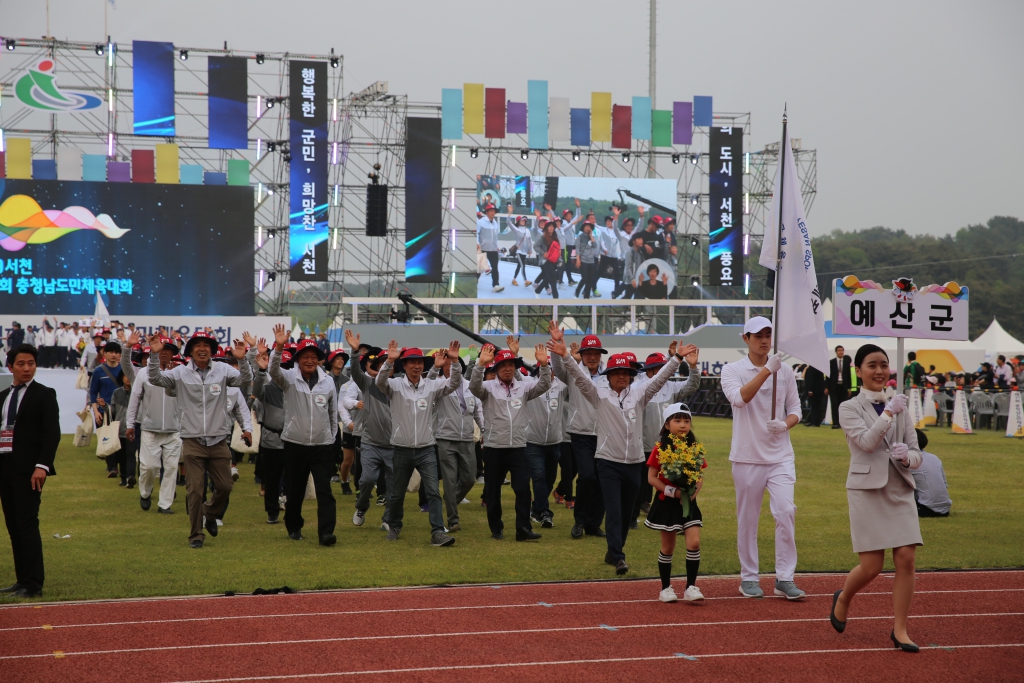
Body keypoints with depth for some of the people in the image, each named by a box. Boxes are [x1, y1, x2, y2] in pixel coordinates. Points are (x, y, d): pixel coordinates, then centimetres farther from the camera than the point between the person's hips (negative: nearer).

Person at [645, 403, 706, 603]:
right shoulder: (660, 449, -8)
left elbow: (700, 477, 6)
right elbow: (652, 477, -8)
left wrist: (693, 493, -13)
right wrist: (673, 492, -18)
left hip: (688, 503, 2)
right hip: (666, 503, -2)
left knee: (694, 543, -10)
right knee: (668, 547, 7)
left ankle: (691, 587, -1)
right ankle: (666, 588, 20)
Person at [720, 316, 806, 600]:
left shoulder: (785, 371, 7)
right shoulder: (732, 370, -2)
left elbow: (795, 408, 10)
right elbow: (740, 398, -21)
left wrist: (785, 424, -11)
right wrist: (767, 370, -25)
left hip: (780, 455, 2)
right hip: (747, 456, -2)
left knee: (785, 511, -10)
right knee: (747, 519, 5)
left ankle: (785, 579, -4)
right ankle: (748, 578, 17)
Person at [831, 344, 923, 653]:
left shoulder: (900, 406, 11)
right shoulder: (850, 408, 0)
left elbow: (917, 456, 7)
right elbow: (867, 441, -17)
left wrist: (908, 456, -14)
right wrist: (889, 413, -14)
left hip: (900, 490, 4)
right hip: (867, 490, -4)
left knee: (906, 558, -8)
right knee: (871, 566, -5)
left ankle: (900, 630, 2)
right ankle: (842, 599, 28)